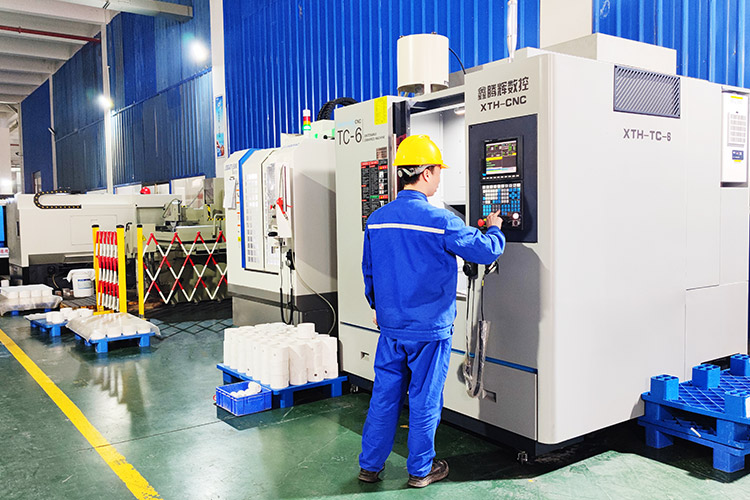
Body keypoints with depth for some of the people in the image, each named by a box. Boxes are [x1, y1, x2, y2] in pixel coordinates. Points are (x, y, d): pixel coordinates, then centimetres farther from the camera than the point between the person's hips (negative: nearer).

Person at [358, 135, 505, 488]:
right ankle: (420, 470, 24)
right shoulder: (440, 221, -16)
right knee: (424, 399, 9)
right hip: (429, 329, -5)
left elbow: (368, 270, 13)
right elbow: (486, 250, -8)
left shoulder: (377, 219, 2)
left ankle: (370, 466, 25)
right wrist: (495, 230, 14)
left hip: (390, 326, 5)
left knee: (385, 394, 15)